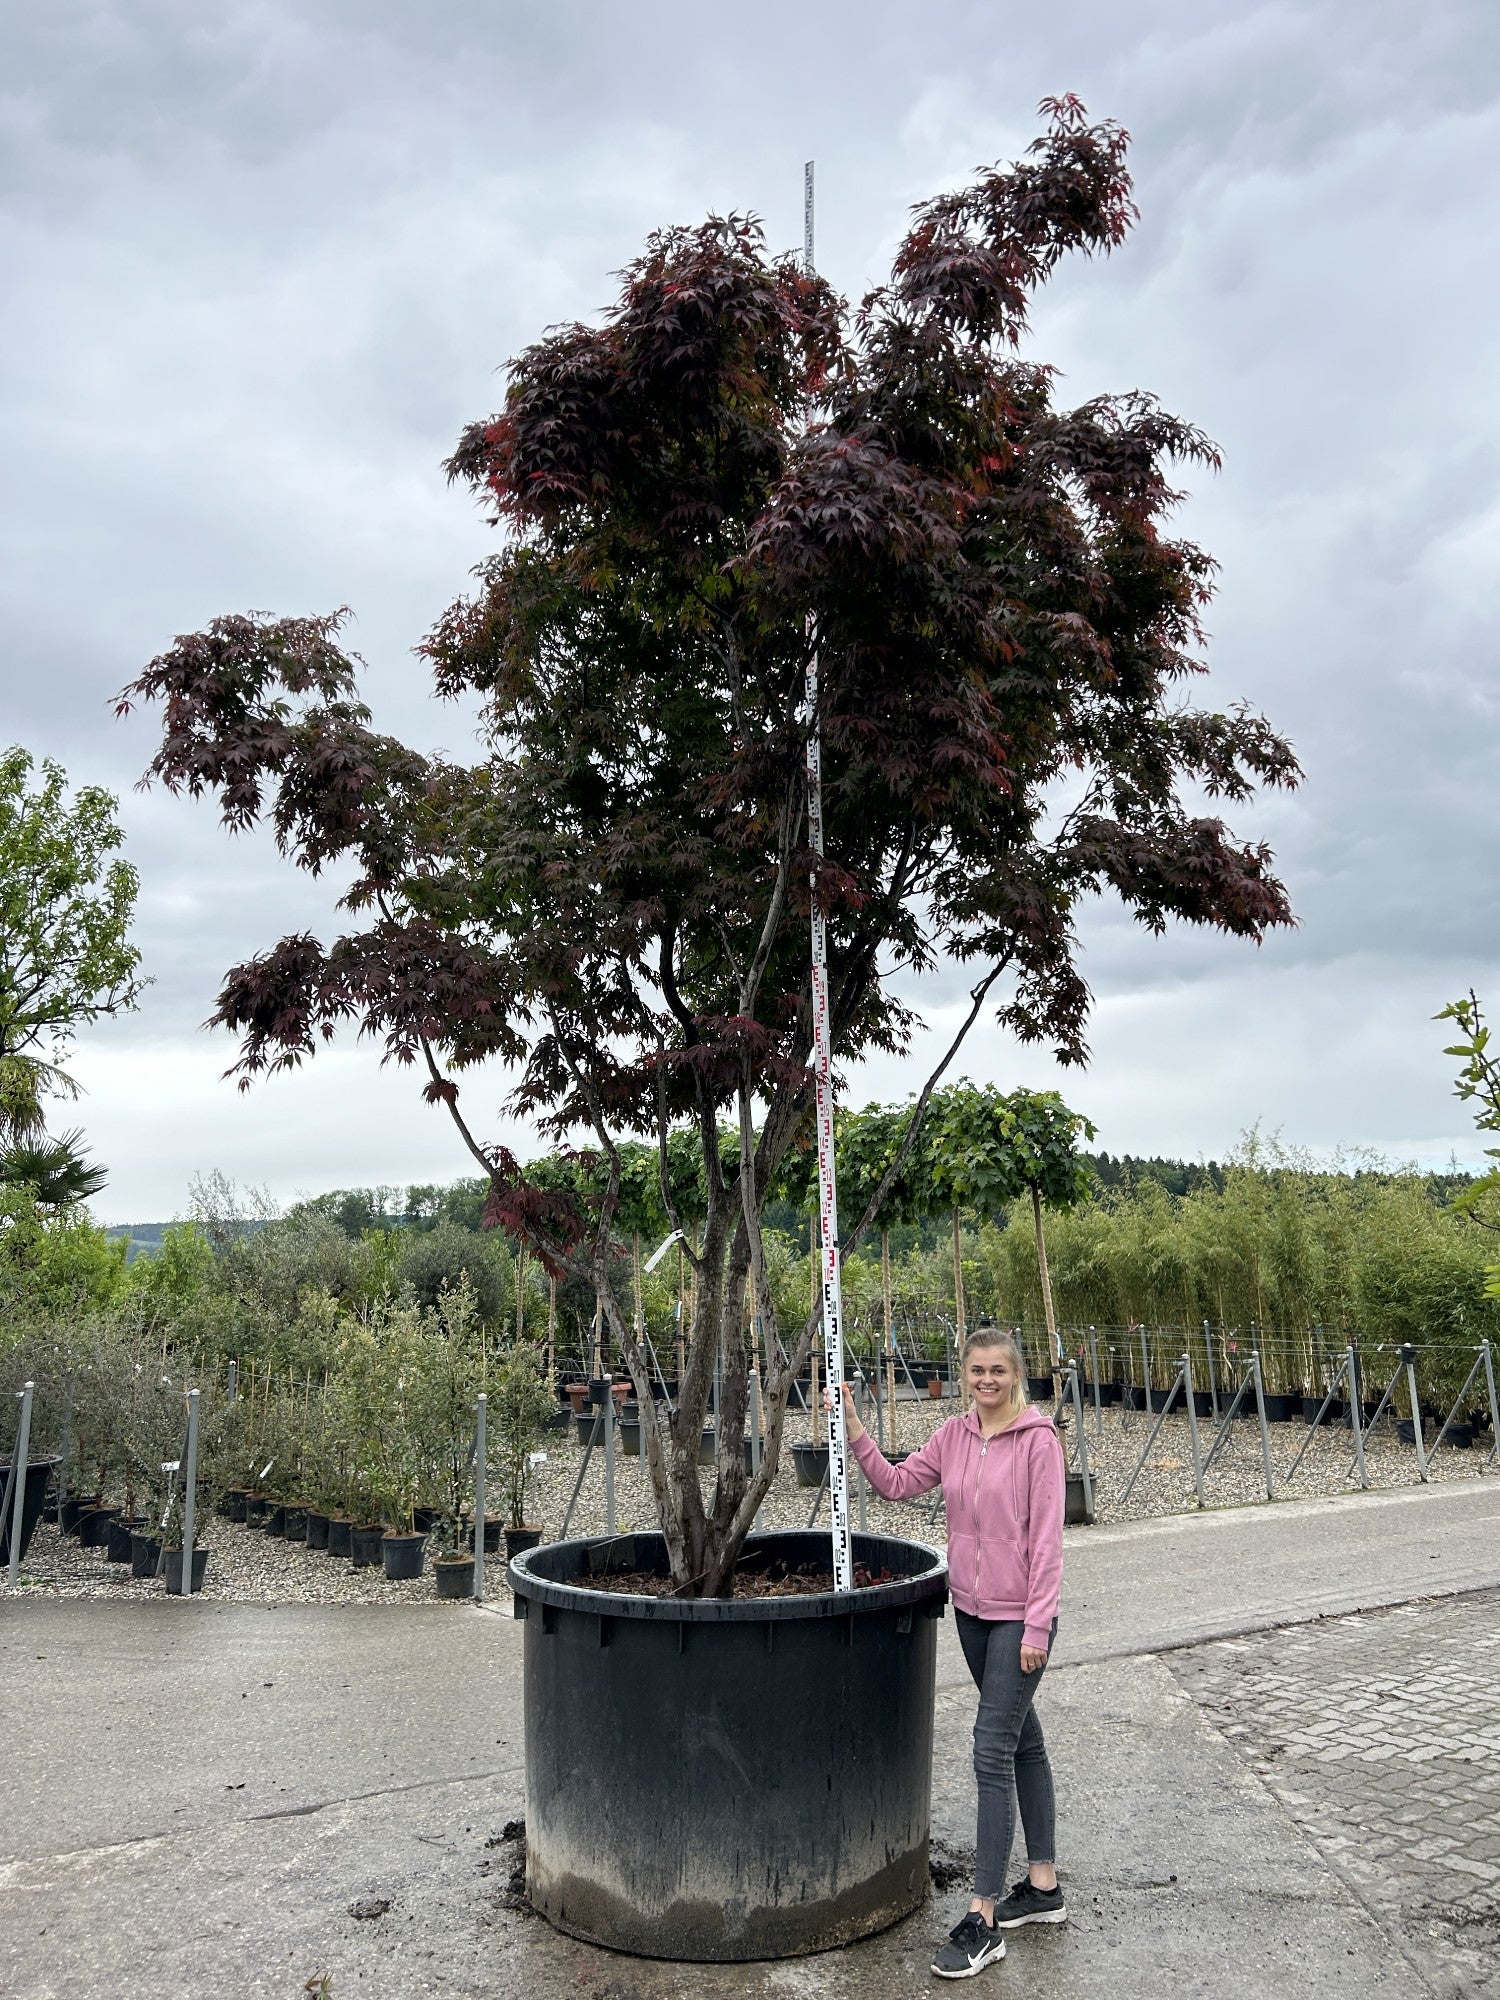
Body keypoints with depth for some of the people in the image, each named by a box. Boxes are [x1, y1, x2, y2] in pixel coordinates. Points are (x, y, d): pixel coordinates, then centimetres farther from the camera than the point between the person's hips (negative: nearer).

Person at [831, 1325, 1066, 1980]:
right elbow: (896, 1483, 1)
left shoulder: (1037, 1438, -15)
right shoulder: (954, 1434, 3)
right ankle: (1043, 1886, 32)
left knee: (993, 1749, -7)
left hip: (1020, 1616, -6)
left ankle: (982, 1918, 2)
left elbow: (1046, 1537, -15)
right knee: (1022, 1738, 18)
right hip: (972, 1608, 7)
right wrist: (853, 1428, -10)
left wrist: (1037, 1626, -15)